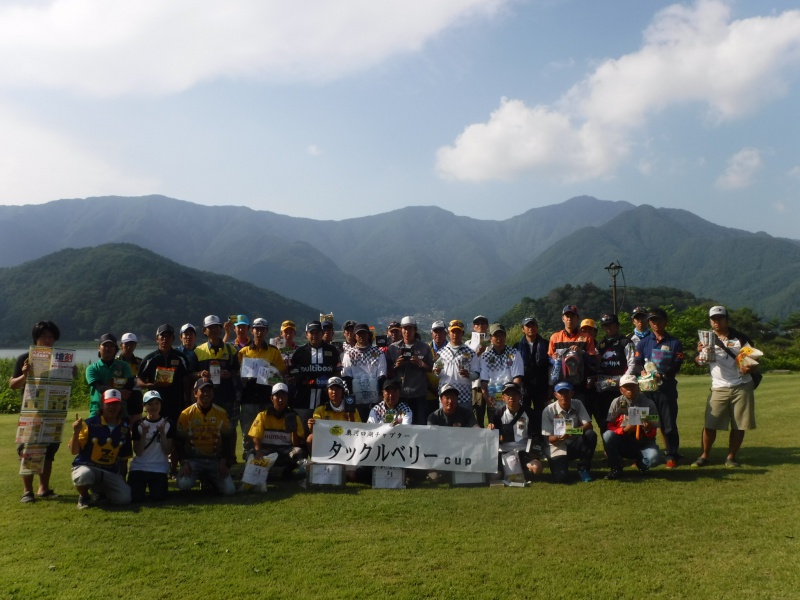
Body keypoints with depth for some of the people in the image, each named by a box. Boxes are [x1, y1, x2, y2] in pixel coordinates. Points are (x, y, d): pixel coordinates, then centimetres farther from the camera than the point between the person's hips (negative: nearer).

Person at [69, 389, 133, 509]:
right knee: (83, 476, -40)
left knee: (124, 498, -16)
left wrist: (122, 479, 13)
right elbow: (74, 451, -10)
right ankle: (83, 497, -2)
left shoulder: (124, 427, 4)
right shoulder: (90, 423, -8)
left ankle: (100, 491, 20)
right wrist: (76, 432, -27)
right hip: (86, 467, -4)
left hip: (110, 472, 4)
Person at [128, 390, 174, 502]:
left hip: (159, 468, -1)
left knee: (158, 497, -18)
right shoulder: (139, 425, 2)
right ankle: (143, 485, 17)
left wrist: (162, 433, -17)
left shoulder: (167, 425, 2)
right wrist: (144, 434, -17)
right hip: (139, 466, 1)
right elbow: (138, 452, -3)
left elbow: (167, 451, -4)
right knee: (135, 497, -17)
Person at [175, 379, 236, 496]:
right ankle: (198, 476, 10)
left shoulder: (221, 413, 0)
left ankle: (210, 480, 19)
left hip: (216, 460, 1)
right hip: (193, 459, -1)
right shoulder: (186, 415, -5)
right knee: (183, 485, -28)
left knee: (229, 490, -15)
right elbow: (179, 441, 0)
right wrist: (184, 462, -12)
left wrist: (225, 461, -2)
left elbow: (229, 439, 7)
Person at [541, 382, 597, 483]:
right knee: (561, 478, -25)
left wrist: (575, 430, -33)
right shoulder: (549, 411, -12)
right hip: (559, 448, -3)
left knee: (591, 434, -28)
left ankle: (583, 469, -8)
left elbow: (589, 425, -12)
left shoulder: (577, 404, -3)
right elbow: (549, 438, -11)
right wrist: (559, 438, -35)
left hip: (575, 445, 3)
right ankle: (558, 463, 15)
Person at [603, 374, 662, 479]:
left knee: (653, 458, -33)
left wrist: (648, 429, -32)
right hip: (623, 442, 1)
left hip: (643, 443, -1)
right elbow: (609, 427, -9)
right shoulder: (617, 403, -7)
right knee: (607, 435, -30)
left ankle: (641, 463, 6)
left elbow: (653, 434, -8)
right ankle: (616, 468, -9)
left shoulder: (648, 403, -9)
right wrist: (624, 429, -27)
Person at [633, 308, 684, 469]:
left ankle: (672, 457, 8)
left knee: (669, 424, -1)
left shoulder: (674, 343, 8)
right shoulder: (643, 342, 13)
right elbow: (637, 362, 3)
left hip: (667, 388, -2)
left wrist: (662, 375, -20)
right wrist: (642, 372, -20)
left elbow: (677, 365, -3)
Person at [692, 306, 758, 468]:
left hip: (742, 387, 0)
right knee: (710, 424, -3)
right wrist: (700, 352, -23)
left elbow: (754, 362, 6)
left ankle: (731, 457, 17)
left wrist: (750, 368, -17)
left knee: (739, 426, 4)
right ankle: (705, 455, 11)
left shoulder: (740, 338, 3)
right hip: (719, 388, 0)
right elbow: (699, 362, -1)